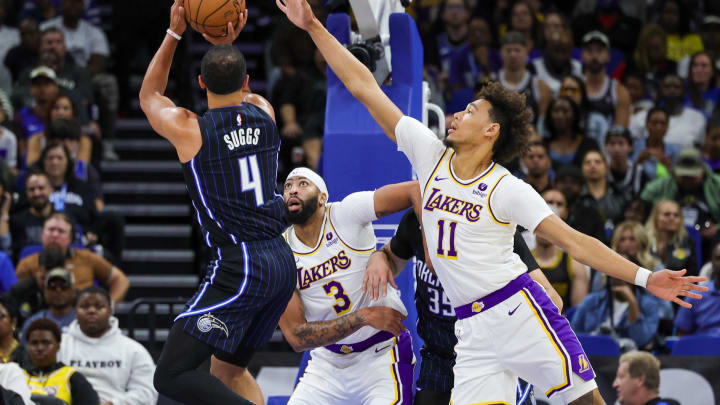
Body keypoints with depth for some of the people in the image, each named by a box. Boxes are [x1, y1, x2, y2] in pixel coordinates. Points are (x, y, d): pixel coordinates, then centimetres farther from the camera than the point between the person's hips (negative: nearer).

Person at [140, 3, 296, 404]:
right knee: (228, 370, 23)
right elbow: (241, 94, 34)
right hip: (283, 263, 7)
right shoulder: (265, 114, 6)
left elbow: (149, 96, 18)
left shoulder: (188, 129, -7)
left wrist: (174, 33, 18)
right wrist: (226, 46, 24)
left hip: (238, 270, -7)